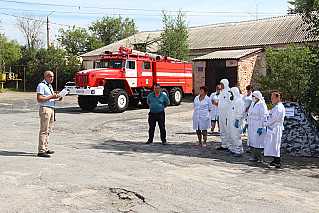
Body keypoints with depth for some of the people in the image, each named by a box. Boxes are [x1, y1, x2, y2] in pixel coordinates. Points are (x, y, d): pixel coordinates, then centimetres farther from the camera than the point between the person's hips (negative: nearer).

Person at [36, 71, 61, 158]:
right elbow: (39, 99, -17)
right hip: (45, 109, -9)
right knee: (44, 130, -10)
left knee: (48, 130, 13)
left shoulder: (49, 86, 20)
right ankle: (41, 151, -8)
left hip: (51, 109, 10)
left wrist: (57, 98, 10)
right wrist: (51, 97, -20)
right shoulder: (41, 85, -9)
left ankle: (45, 148, 21)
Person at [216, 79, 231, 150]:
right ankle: (224, 145, 20)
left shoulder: (229, 92, -11)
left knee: (227, 130, -5)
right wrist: (218, 114, 20)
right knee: (222, 131, 12)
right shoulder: (222, 92, 17)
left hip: (226, 114, -9)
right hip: (221, 114, 9)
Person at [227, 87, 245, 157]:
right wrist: (227, 119, 22)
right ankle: (232, 150, 23)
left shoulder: (239, 101, -13)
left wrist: (237, 121, -22)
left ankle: (239, 151, -4)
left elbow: (239, 113, -19)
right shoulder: (232, 100, 18)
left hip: (235, 122, -10)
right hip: (230, 122, 10)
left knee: (236, 137, -9)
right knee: (230, 136, 14)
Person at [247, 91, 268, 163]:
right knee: (252, 141, 9)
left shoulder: (262, 105, -13)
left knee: (258, 142, -5)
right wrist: (247, 123, 17)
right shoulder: (253, 104, 13)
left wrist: (261, 127, -20)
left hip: (258, 126, -8)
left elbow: (263, 117, -16)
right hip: (252, 126, 8)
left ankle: (259, 158, 4)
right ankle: (254, 157, 17)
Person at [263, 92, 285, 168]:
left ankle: (277, 163, -1)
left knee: (274, 145, -6)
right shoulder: (277, 106, 16)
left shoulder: (278, 107, -17)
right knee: (273, 145, 14)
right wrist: (266, 122, 10)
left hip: (275, 129, -10)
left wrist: (265, 124, -9)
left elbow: (274, 119, -19)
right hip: (273, 128, 10)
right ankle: (276, 160, 21)